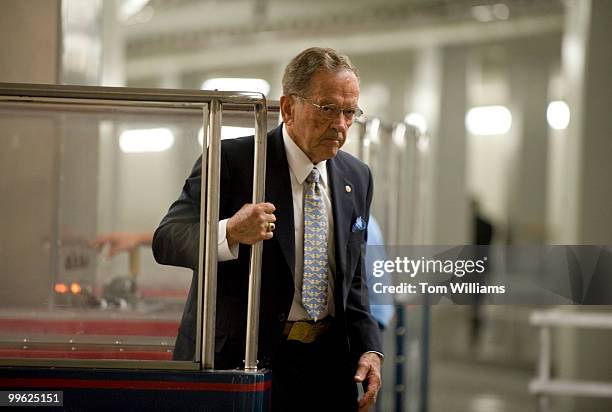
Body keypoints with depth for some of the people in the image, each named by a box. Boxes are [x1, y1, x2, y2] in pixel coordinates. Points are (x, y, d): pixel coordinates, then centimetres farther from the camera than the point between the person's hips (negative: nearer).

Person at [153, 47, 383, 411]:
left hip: (324, 365, 5)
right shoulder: (232, 160, -9)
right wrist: (229, 233, -35)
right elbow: (166, 241, -16)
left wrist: (369, 348, 2)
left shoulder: (357, 177, 9)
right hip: (236, 357, -5)